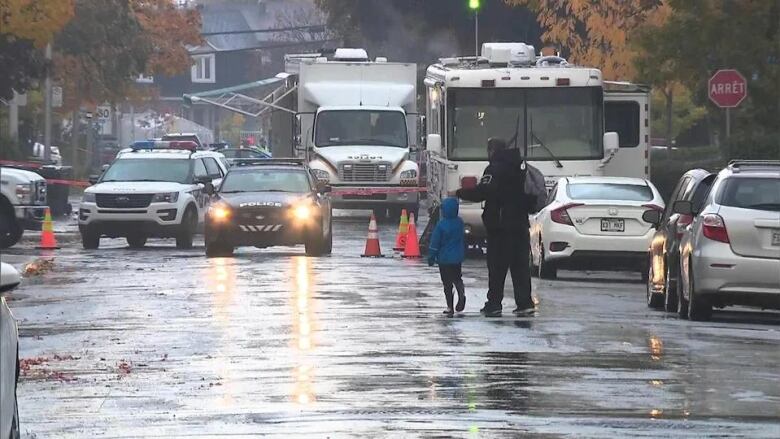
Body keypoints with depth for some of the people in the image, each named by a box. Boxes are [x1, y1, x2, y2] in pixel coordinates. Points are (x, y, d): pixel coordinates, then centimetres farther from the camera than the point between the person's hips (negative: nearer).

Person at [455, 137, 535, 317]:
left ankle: (494, 304, -2)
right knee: (520, 265, 8)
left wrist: (459, 193, -11)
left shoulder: (495, 169, -10)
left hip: (500, 226, -7)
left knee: (497, 267, -3)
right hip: (520, 224, 7)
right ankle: (525, 303, 4)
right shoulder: (519, 168, 15)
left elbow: (483, 192, -20)